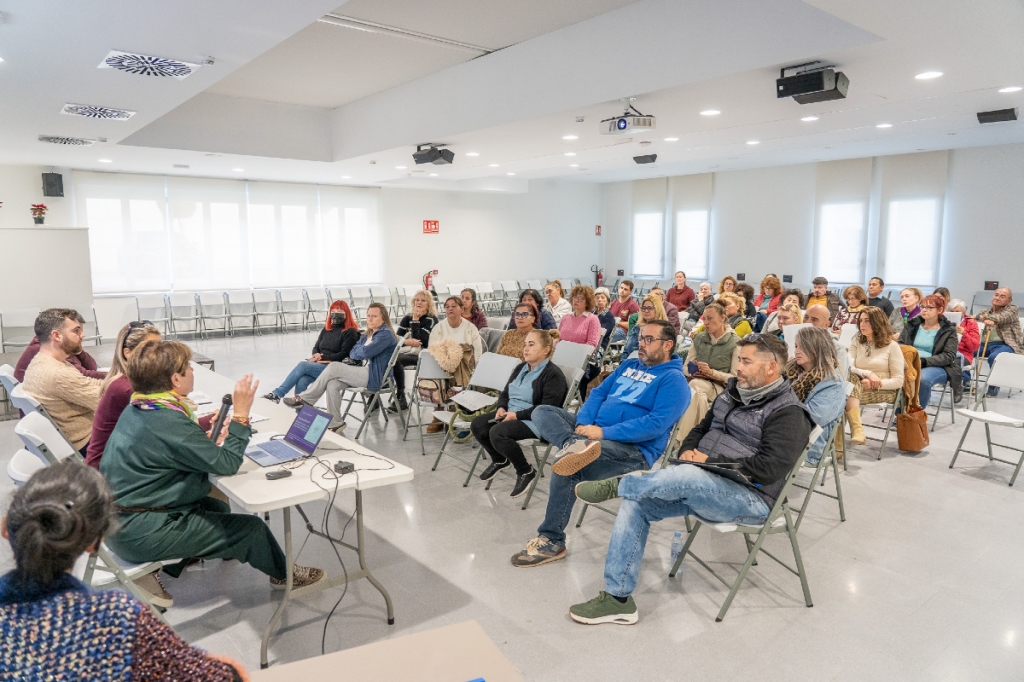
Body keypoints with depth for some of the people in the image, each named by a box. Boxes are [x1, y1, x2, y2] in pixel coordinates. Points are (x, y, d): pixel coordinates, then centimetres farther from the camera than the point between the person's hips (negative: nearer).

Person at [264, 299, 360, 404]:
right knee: (301, 382, -26)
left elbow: (343, 355, -10)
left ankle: (277, 393, -21)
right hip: (320, 364, 6)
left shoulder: (350, 332, -3)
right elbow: (316, 347, 19)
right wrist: (316, 356, -4)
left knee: (303, 365, -26)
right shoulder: (326, 329, 18)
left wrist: (323, 356, -11)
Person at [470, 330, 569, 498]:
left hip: (535, 421, -9)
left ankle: (526, 471, -9)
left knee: (497, 432, -30)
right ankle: (500, 460, 18)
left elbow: (547, 409, -23)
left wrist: (517, 415, -24)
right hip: (510, 413, 9)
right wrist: (501, 407, -3)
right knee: (477, 425, -6)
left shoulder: (553, 374, -14)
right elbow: (505, 393, 21)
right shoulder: (521, 368, 15)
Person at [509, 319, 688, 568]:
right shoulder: (629, 365, 19)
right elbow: (598, 393, 15)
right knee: (542, 412, -5)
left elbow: (656, 424, -18)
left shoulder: (673, 379, -6)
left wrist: (604, 432, -22)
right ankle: (576, 444, -36)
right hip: (594, 430, 9)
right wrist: (583, 424, -7)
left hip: (633, 448, -8)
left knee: (565, 467, -30)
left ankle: (552, 541, -14)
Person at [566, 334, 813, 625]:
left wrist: (709, 461, -17)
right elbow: (700, 429, 24)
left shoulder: (788, 412, -8)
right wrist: (688, 451, 0)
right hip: (701, 488, 8)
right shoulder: (734, 393, 16)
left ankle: (617, 485, -13)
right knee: (636, 502, -11)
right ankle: (617, 597, -8)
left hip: (751, 499, -8)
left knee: (686, 475, -38)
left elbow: (770, 467, -20)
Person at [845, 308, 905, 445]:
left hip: (884, 392, -3)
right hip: (857, 387, 3)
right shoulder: (856, 342, 13)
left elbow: (898, 381, -2)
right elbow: (848, 367, -3)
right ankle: (857, 432, -43)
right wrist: (868, 374, -19)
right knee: (850, 377, -34)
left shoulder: (892, 346, 4)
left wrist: (876, 384, -17)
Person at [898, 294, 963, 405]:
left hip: (937, 367, -2)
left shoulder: (949, 330, 5)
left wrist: (923, 361, -19)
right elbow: (900, 344, 11)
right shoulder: (912, 324, 16)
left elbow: (948, 356, -5)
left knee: (923, 379, -38)